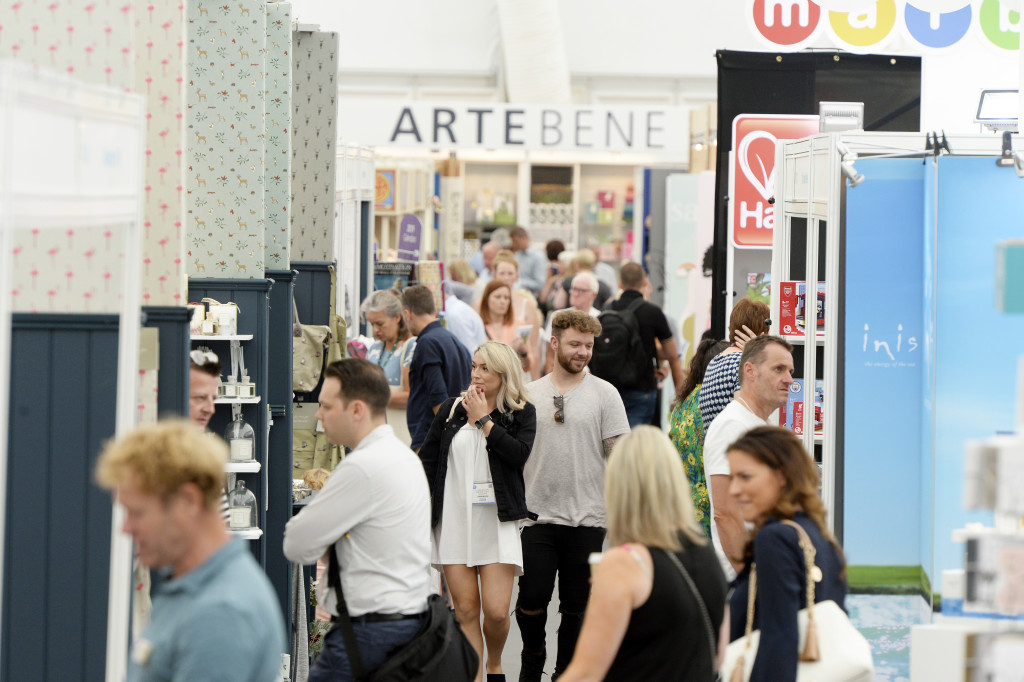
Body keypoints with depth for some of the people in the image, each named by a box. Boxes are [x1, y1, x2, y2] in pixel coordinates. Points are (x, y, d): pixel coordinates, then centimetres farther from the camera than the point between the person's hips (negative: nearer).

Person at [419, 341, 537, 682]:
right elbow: (426, 459, 13)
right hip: (454, 519, 2)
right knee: (465, 610, -1)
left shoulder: (521, 413, 4)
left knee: (496, 611, -8)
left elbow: (519, 453, -15)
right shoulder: (451, 409, 10)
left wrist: (483, 419, -10)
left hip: (496, 520, -2)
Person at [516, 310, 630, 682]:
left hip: (588, 518, -1)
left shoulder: (604, 394, 1)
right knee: (532, 598, -4)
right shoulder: (529, 394, 8)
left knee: (577, 606, 4)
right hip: (536, 515, 1)